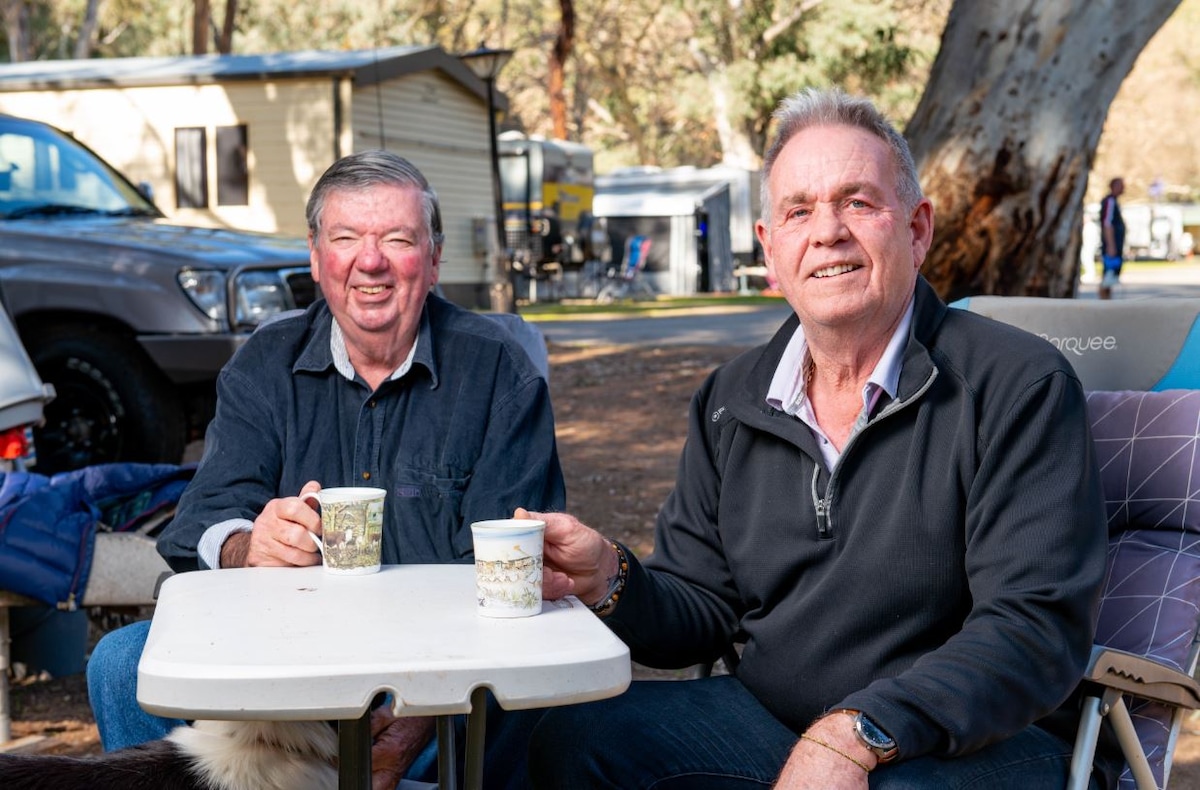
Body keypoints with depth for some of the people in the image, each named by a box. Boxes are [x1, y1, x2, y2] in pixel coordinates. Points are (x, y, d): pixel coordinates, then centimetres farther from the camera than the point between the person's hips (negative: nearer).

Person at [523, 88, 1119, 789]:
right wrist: (613, 581, -13)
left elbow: (1038, 627, -18)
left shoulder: (1020, 384, -10)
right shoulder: (731, 402, 8)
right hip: (770, 718, 5)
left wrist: (856, 734, -29)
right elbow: (704, 607, 10)